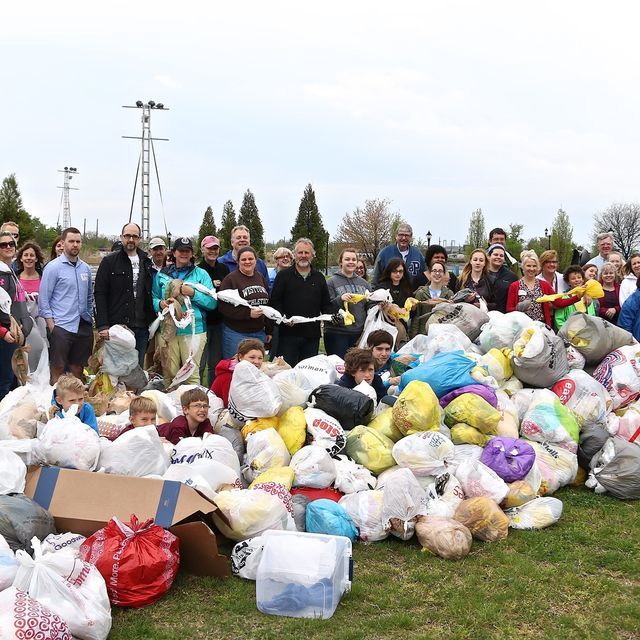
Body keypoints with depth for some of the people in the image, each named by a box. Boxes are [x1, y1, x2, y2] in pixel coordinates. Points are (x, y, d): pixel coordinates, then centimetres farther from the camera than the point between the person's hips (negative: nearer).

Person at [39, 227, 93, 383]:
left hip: (84, 326, 5)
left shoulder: (85, 268, 11)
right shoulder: (53, 267, -4)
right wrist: (50, 324, -10)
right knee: (58, 368, -3)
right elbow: (43, 299, -5)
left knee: (78, 368, 10)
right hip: (61, 326, -5)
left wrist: (90, 317, 13)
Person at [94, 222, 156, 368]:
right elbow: (100, 294, -6)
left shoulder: (147, 263, 13)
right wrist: (102, 326, -14)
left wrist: (152, 322, 7)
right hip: (116, 327, -4)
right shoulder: (109, 261, 0)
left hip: (141, 328, 4)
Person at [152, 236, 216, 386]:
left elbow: (212, 303, 2)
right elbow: (153, 298, 14)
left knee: (192, 374, -5)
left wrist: (193, 294, -11)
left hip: (193, 330, -2)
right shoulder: (161, 274, 14)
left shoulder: (201, 274, 8)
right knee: (169, 374, 2)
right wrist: (160, 304, -8)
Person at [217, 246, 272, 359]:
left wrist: (269, 330, 16)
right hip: (236, 332, -6)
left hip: (259, 332, 6)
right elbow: (223, 307, -15)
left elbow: (268, 304, 18)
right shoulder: (230, 279, -7)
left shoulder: (261, 278, 13)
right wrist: (248, 313, -20)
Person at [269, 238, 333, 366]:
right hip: (288, 333, -3)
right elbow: (274, 301, -1)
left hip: (312, 335, 4)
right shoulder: (284, 275, 4)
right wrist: (283, 317, -17)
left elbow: (326, 304, 17)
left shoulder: (319, 278, 15)